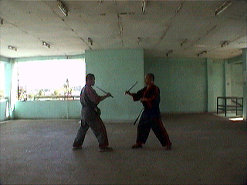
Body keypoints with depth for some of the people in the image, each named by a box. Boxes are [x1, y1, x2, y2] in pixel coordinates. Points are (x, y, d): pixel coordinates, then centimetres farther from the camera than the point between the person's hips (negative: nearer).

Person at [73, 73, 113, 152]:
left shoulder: (83, 89, 13)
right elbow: (97, 100, -24)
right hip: (90, 112, -9)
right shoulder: (89, 89, -17)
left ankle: (76, 145, 28)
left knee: (83, 128, 20)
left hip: (84, 111, 10)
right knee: (100, 128, -2)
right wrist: (106, 96, -14)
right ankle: (103, 146, 2)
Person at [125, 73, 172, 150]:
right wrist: (130, 94, 5)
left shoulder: (155, 89, -13)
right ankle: (139, 143, 26)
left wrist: (145, 99, -17)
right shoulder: (145, 89, 10)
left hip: (154, 111, -8)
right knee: (141, 126, 13)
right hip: (146, 111, 8)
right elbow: (138, 95, 16)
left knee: (158, 128, -6)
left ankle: (167, 143, 6)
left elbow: (154, 99, -23)